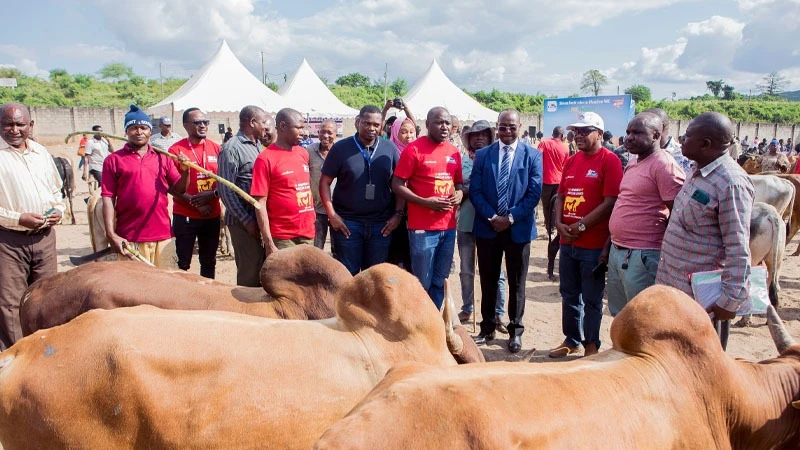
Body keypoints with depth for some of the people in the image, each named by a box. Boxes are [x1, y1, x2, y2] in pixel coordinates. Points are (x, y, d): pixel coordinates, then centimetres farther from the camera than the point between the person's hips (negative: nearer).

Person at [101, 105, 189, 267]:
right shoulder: (114, 160, 5)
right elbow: (108, 198, 0)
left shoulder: (162, 158, 13)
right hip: (129, 240, -2)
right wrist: (111, 234, -9)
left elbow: (178, 190, 12)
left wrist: (185, 171, -7)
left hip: (163, 236, 3)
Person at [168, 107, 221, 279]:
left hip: (212, 215, 4)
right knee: (183, 263, 4)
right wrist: (195, 203, -16)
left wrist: (212, 194, -12)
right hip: (185, 216, -4)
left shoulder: (216, 148, 4)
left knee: (209, 262, 14)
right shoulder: (176, 150, -7)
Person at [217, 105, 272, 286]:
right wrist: (246, 220, -16)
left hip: (259, 217, 8)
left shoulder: (257, 145, 14)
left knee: (262, 266, 15)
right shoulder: (231, 149, -11)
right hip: (243, 222, -8)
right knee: (249, 271, -2)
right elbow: (225, 190, -14)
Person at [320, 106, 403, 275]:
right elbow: (325, 182, -1)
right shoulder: (341, 148, -2)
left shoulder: (390, 148, 3)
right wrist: (332, 215, -9)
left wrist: (398, 214, -2)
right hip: (347, 222, -2)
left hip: (381, 223, 2)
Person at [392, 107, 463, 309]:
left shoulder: (454, 152, 11)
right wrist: (425, 202, -19)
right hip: (422, 228, -6)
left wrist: (459, 194, -2)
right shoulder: (414, 149, -7)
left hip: (449, 227, 6)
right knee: (422, 283, 1)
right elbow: (397, 185, -8)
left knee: (440, 282, 14)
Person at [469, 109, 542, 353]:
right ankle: (487, 327, 25)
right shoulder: (483, 155, 4)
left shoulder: (533, 155, -1)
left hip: (518, 229, -1)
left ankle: (515, 331, 22)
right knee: (488, 281, 11)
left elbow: (534, 192, -6)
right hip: (487, 228, 2)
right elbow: (475, 191, 0)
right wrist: (491, 217, -12)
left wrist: (510, 217, -13)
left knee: (517, 283, 9)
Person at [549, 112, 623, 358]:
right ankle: (571, 340, 31)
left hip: (594, 243, -7)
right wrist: (559, 223, -3)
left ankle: (591, 344, 20)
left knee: (591, 298, 5)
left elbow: (611, 201, -16)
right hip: (567, 240, 7)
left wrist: (581, 226, -16)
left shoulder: (610, 160, -9)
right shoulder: (571, 162, 12)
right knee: (569, 294, 16)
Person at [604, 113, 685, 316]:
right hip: (617, 252, 9)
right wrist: (609, 245, 19)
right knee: (619, 316, 19)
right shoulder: (632, 165, 15)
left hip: (642, 257, -9)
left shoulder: (664, 166, -14)